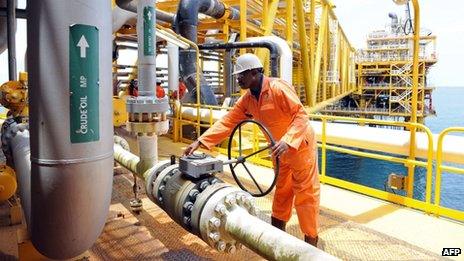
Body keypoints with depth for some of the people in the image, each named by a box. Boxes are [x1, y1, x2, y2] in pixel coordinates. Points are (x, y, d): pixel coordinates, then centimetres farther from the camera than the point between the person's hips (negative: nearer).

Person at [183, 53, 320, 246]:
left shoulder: (278, 88, -25)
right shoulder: (247, 99, -2)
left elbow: (301, 115, -27)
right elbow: (227, 122, -5)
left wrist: (287, 140, -40)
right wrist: (200, 141, -13)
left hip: (301, 145, -8)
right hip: (282, 149, 8)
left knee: (305, 194, 2)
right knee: (282, 192, 18)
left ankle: (311, 240, 16)